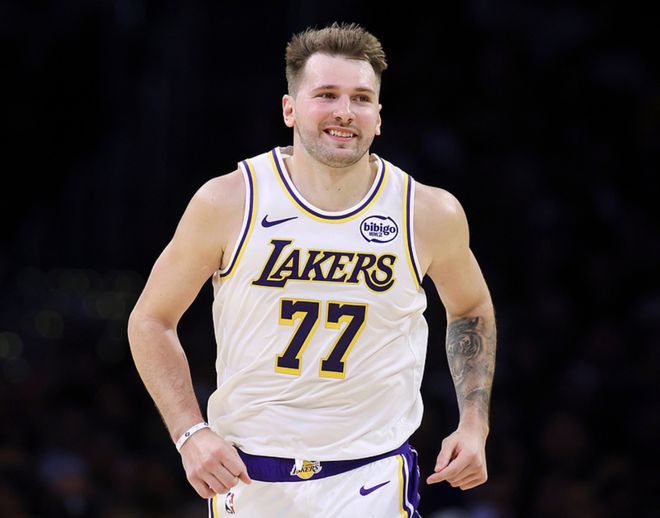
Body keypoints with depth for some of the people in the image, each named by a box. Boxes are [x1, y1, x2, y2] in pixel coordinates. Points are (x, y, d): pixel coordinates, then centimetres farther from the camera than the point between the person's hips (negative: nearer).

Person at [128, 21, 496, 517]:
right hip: (244, 472, 1)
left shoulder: (429, 214, -4)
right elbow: (151, 321, 2)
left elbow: (472, 311, 16)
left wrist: (474, 425, 5)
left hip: (370, 477, 0)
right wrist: (191, 433, -9)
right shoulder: (228, 203, -8)